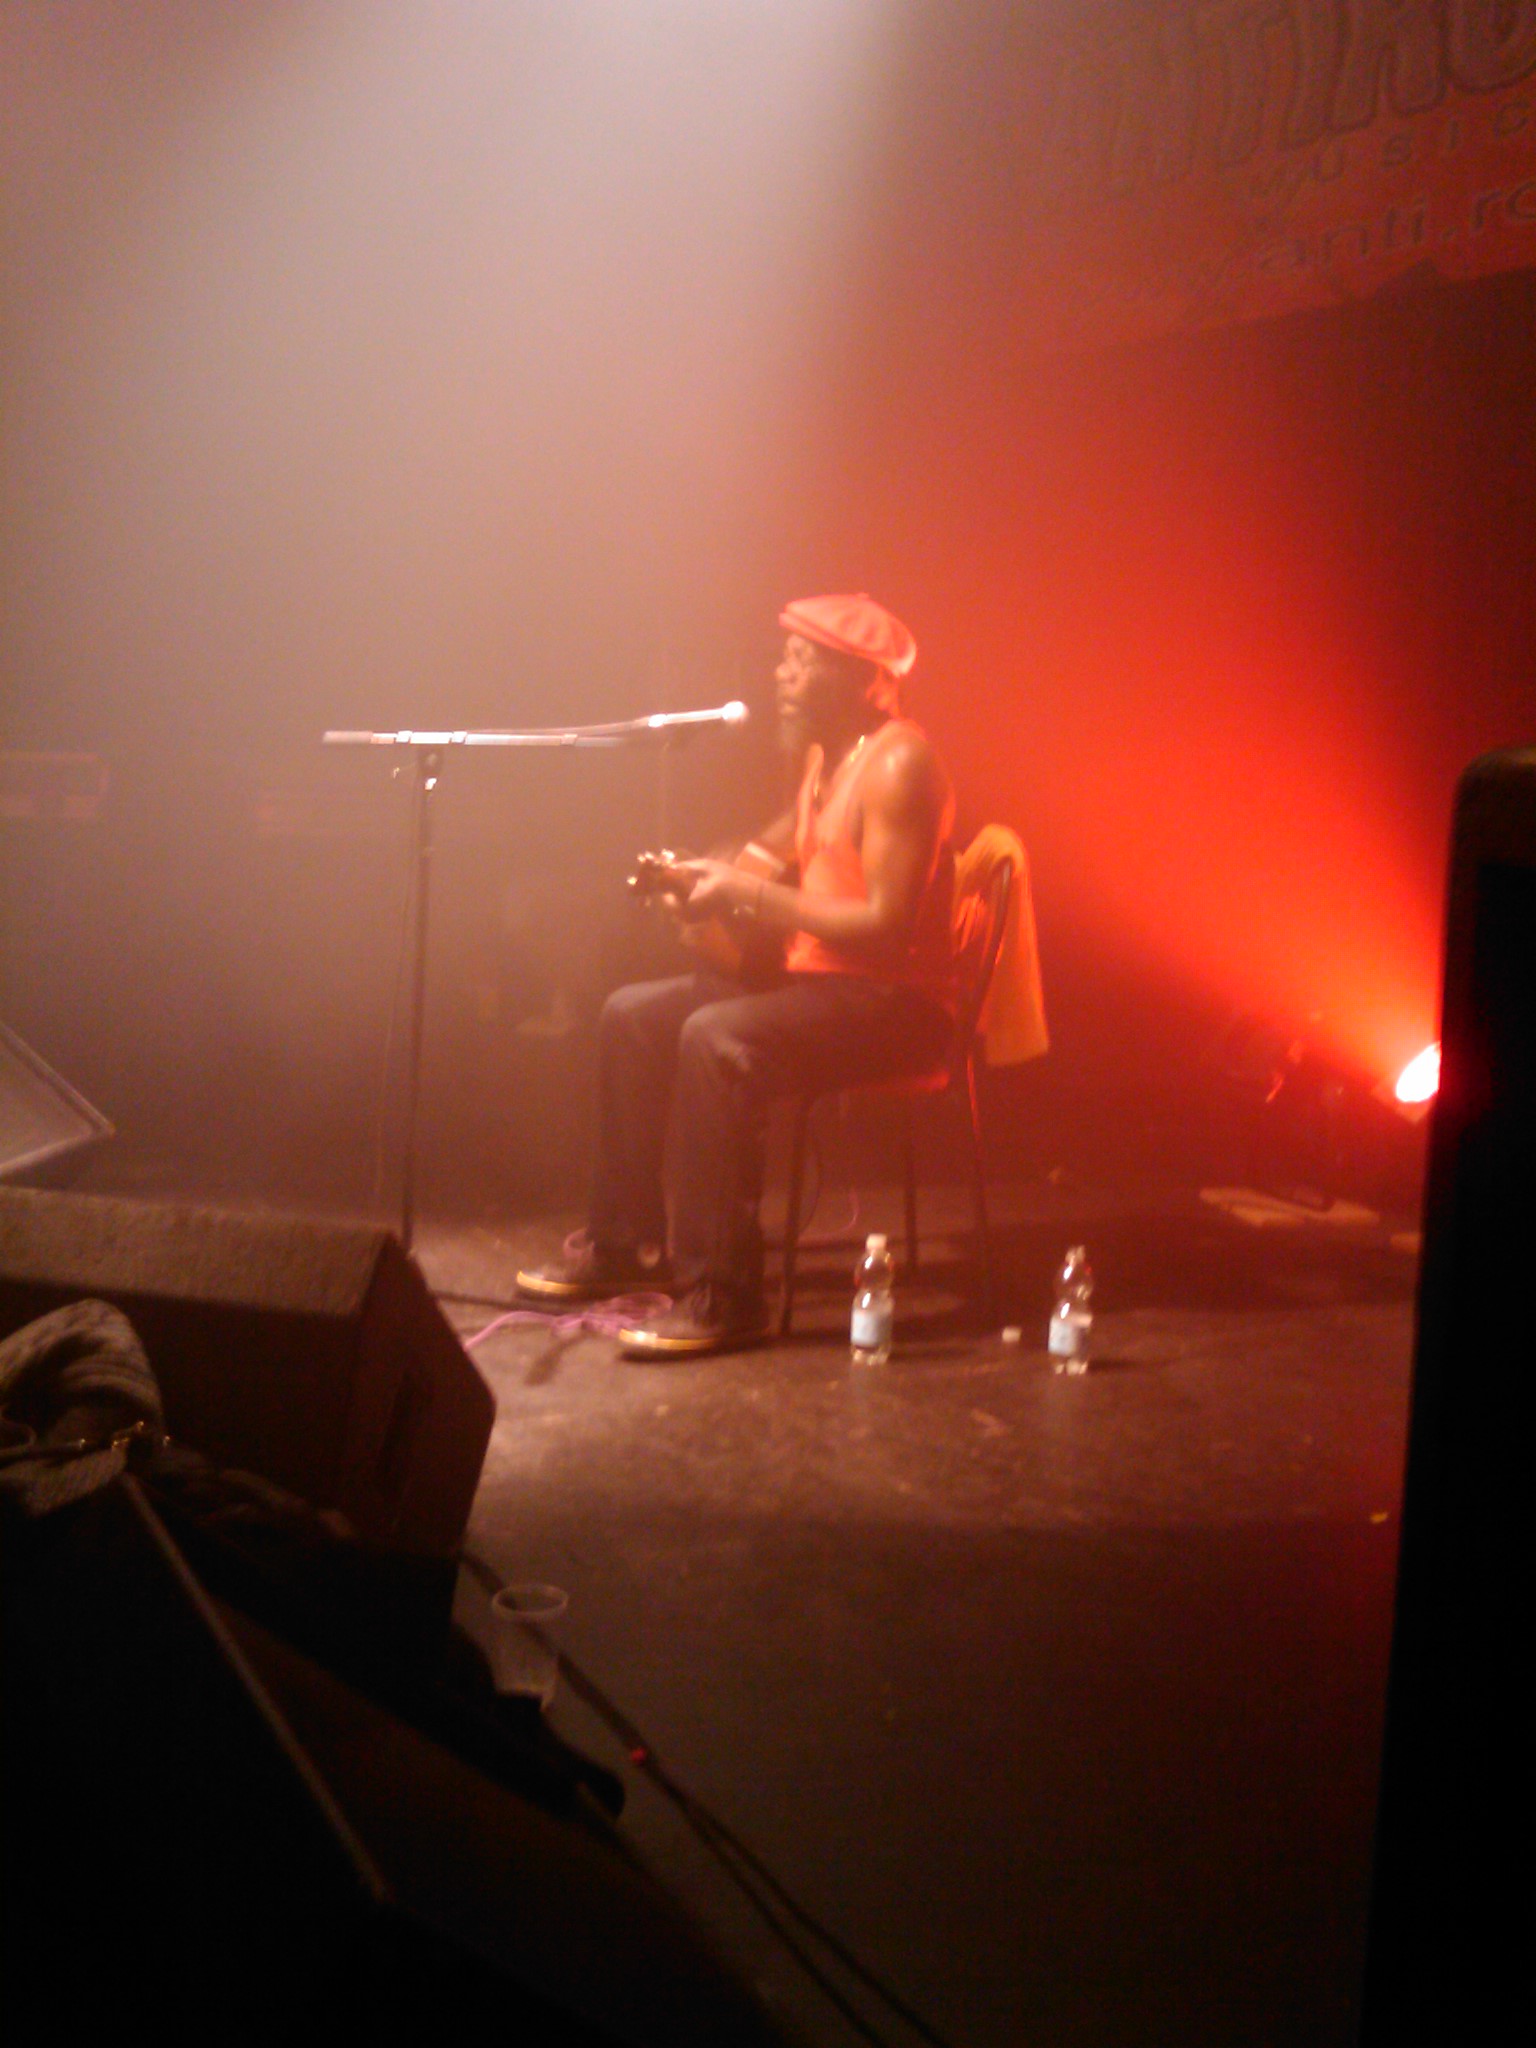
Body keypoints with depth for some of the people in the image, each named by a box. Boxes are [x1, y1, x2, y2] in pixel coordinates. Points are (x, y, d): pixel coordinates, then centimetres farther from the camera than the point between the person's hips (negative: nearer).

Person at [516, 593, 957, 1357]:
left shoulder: (897, 763, -16)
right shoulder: (821, 757, 14)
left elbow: (886, 925, -23)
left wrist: (752, 894, -20)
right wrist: (713, 881, 3)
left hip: (893, 1001, -10)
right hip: (818, 980, 10)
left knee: (716, 1037, -32)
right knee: (632, 1014, 7)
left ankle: (723, 1293, -26)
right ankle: (625, 1243, 13)